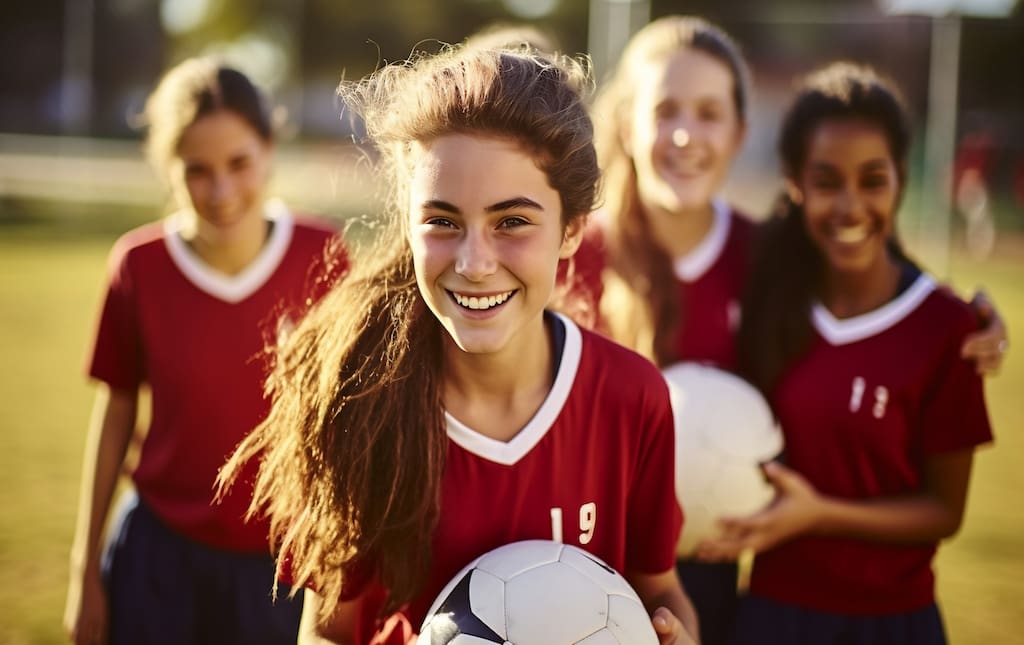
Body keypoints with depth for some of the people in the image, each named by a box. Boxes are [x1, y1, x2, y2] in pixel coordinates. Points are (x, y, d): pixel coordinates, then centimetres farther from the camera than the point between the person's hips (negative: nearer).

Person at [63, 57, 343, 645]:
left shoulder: (322, 255, -9)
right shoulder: (139, 265, -8)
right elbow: (116, 414, 2)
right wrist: (87, 569, 7)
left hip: (289, 565, 0)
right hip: (163, 563, 0)